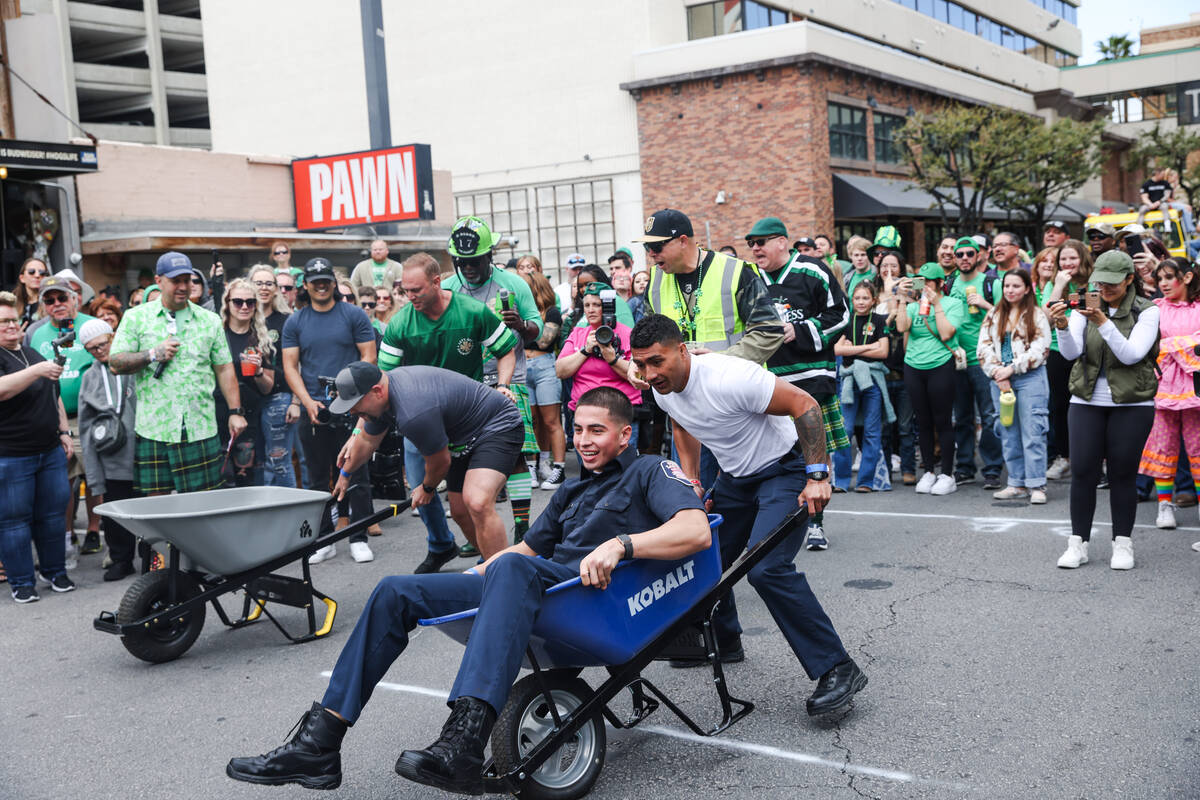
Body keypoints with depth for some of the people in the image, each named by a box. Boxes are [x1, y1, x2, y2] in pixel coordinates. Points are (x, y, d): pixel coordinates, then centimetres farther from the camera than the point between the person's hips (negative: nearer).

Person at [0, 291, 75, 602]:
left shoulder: (33, 353, 16)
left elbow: (54, 397, 23)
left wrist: (64, 431, 16)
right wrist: (36, 371, -37)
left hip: (50, 451, 7)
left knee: (53, 514, 10)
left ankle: (54, 570, 23)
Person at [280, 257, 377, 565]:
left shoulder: (353, 315, 3)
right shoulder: (295, 322, 9)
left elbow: (369, 357, 0)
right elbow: (290, 366, 6)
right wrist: (307, 401, -8)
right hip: (313, 410, 2)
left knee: (356, 475, 0)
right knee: (318, 477, 7)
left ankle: (358, 538, 8)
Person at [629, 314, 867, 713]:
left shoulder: (728, 378, -32)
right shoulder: (663, 389, -6)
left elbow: (805, 405, -27)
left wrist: (817, 477, -28)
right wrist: (691, 482, 9)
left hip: (784, 469, -9)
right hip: (736, 477, 9)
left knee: (767, 567, -25)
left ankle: (837, 669, -18)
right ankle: (723, 641, 38)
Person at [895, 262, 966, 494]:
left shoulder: (953, 303, 1)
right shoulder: (914, 304, 11)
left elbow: (945, 333, -12)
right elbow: (901, 327, -6)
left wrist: (936, 305, -10)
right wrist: (904, 301, -6)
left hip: (940, 367, -4)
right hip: (913, 368, 4)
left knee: (942, 421, -1)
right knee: (923, 422, 8)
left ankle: (947, 475, 6)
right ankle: (928, 472, 17)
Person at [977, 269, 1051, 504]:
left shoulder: (1037, 315, 1)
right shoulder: (993, 315, 14)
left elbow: (1039, 349, -8)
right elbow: (983, 347, 6)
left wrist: (1011, 369, -12)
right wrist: (997, 373, -7)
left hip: (1030, 379, -4)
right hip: (1000, 380, 5)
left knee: (1033, 433, -7)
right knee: (1009, 434, 7)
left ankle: (1036, 486, -4)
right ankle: (1017, 484, 14)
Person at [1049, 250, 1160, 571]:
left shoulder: (1146, 311, -2)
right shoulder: (1085, 308, 5)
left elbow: (1131, 354, -16)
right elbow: (1071, 352, -7)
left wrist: (1104, 323, -27)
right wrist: (1063, 327, -27)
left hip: (1132, 403, -2)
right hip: (1086, 401, 2)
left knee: (1123, 474, 1)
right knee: (1082, 472, -2)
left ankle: (1122, 544, 13)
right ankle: (1078, 543, 6)